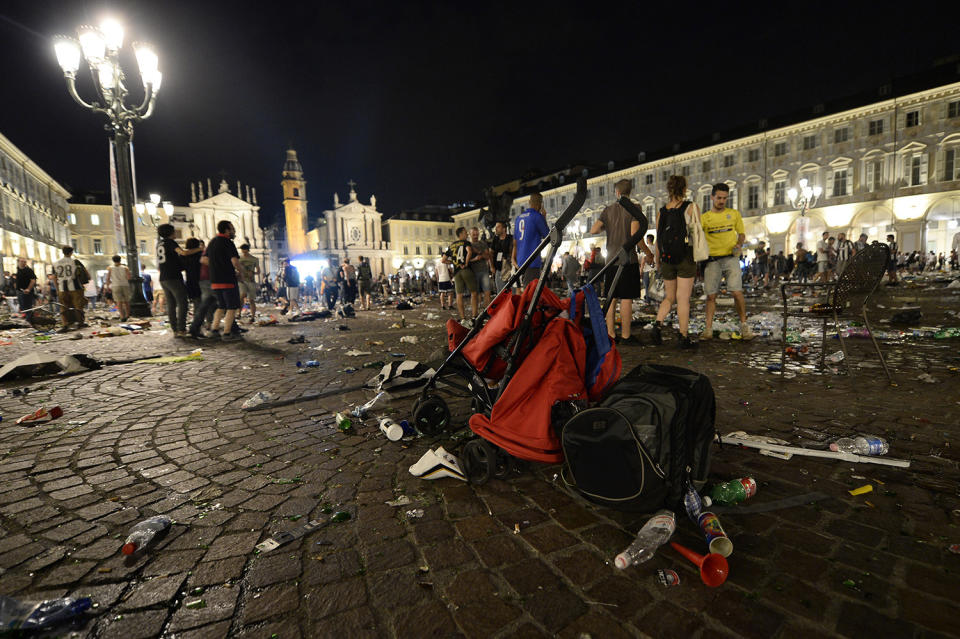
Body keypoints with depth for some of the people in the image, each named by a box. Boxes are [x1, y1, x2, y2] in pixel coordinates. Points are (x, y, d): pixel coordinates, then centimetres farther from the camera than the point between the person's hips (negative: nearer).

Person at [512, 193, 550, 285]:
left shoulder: (518, 217, 13)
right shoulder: (537, 216, -9)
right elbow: (547, 235, 3)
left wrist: (513, 258, 17)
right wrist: (544, 219, 12)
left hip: (521, 261, 8)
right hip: (533, 261, -7)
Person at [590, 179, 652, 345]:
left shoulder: (608, 210, 8)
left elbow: (593, 230, 3)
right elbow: (635, 234, -13)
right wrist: (648, 253, -3)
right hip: (628, 259, -4)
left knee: (611, 298, 8)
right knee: (627, 298, -3)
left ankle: (610, 334, 10)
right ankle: (625, 335, -1)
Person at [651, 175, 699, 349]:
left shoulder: (661, 211, 6)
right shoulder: (691, 207, -2)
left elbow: (658, 239, 7)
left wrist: (657, 261, 15)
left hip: (667, 259, 3)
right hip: (686, 258, -3)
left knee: (669, 297, 15)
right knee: (683, 298, 0)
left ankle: (658, 324, -6)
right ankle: (684, 337, 4)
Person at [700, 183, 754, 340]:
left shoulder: (734, 214, 11)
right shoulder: (704, 217, 8)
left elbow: (741, 234, 18)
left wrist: (739, 245, -3)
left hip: (731, 258, 0)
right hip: (712, 259, 0)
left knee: (737, 292, -11)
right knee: (711, 295, -1)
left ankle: (744, 326, 4)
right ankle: (708, 329, 4)